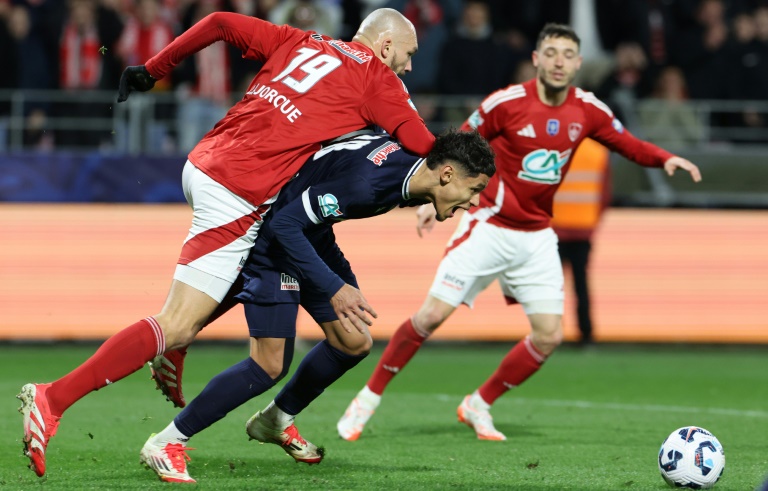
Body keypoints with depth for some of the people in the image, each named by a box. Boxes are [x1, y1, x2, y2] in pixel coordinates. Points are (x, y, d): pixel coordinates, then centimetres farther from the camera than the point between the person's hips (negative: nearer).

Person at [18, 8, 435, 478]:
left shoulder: (300, 42, 19)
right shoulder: (376, 80, 4)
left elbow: (221, 23, 14)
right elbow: (425, 148, 1)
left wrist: (153, 70, 21)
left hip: (203, 165, 8)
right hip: (238, 197, -8)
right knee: (177, 327, -9)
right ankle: (53, 400, -16)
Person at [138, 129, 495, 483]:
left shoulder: (411, 162, -8)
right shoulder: (368, 181, -35)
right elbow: (285, 224, -32)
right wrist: (334, 289, -33)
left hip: (312, 235, 9)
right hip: (274, 238, -9)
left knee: (354, 343, 8)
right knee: (269, 366, -14)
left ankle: (276, 421, 28)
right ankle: (166, 443, -5)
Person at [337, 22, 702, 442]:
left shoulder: (587, 110, -1)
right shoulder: (506, 103, -13)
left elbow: (627, 144, 11)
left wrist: (665, 159, -8)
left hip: (536, 237, 5)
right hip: (488, 228, -4)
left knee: (549, 336, -3)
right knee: (432, 315, -12)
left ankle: (478, 406, 16)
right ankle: (368, 400, 3)